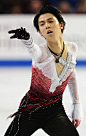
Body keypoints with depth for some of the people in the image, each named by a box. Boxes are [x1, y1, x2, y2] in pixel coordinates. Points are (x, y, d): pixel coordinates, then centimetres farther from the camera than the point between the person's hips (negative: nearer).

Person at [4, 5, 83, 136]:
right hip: (30, 109, -2)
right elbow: (33, 50, -46)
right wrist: (26, 38, -68)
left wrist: (77, 105, 13)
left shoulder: (72, 48, -5)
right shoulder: (41, 53, -20)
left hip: (55, 110, 2)